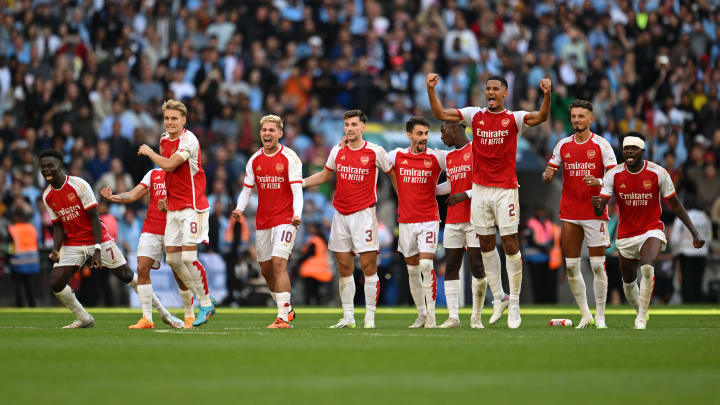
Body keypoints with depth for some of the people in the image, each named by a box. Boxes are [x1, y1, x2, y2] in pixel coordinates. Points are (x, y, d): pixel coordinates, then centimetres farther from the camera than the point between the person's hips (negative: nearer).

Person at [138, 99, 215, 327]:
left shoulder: (189, 141, -15)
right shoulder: (164, 140, 11)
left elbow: (169, 165, -25)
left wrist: (149, 152, -10)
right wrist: (165, 195, 16)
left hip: (192, 206, -8)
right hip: (173, 207, 8)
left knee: (188, 257, -14)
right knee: (172, 259, 6)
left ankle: (206, 304, -1)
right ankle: (204, 300, 16)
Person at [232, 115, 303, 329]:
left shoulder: (289, 158, -7)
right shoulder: (255, 160, 8)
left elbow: (297, 190, -12)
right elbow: (247, 189, 13)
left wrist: (297, 215, -27)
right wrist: (239, 209, -6)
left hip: (284, 220, -6)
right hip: (262, 221, 6)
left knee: (278, 263, -18)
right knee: (266, 269, 10)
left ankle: (283, 318, -19)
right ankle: (287, 309, 28)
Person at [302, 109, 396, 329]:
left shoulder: (375, 152, -4)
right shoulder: (337, 151, 8)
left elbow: (392, 174, 8)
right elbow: (326, 175, 23)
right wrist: (299, 182, 16)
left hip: (363, 213, -4)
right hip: (340, 215, 4)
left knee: (368, 265, -6)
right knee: (344, 268, 5)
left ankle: (370, 317, -2)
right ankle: (348, 317, 10)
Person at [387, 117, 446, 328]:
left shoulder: (437, 157, -3)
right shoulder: (397, 156, 4)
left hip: (429, 219, -3)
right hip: (406, 221, 3)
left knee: (426, 264, -14)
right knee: (412, 269, 8)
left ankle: (431, 314, -8)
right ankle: (421, 314, 19)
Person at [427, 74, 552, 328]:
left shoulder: (514, 119, -2)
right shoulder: (475, 116, 8)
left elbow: (541, 117, -19)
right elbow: (441, 114, 6)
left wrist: (547, 95, -35)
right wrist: (431, 90, -6)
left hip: (506, 189, -4)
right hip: (480, 188, 4)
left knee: (510, 245, -5)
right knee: (486, 245, 8)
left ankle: (514, 303, 3)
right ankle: (498, 298, 20)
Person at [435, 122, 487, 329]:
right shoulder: (449, 157, 18)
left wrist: (466, 194, -17)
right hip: (453, 220, 7)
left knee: (477, 266, -6)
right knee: (451, 267, 1)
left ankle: (476, 317, 0)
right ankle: (453, 317, 3)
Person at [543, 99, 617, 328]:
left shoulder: (601, 145, -2)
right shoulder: (563, 145, 9)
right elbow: (548, 177, 12)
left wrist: (598, 182, -25)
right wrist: (547, 176, -11)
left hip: (595, 212, -4)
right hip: (569, 213, 4)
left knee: (598, 265, -5)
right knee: (571, 266, 2)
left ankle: (600, 317, 2)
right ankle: (585, 315, 13)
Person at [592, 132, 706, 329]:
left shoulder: (658, 173, -11)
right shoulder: (614, 175, -8)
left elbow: (675, 205, -1)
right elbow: (600, 211, -10)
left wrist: (694, 233, -4)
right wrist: (597, 205, -36)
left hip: (652, 230, -3)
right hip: (626, 235, 3)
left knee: (647, 267, -30)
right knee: (629, 282, 13)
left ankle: (642, 317, -19)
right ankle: (639, 311, 42)